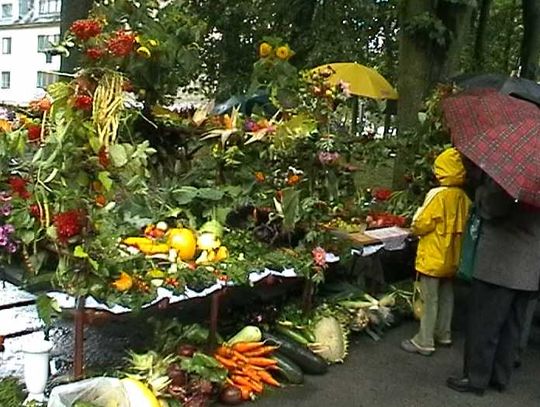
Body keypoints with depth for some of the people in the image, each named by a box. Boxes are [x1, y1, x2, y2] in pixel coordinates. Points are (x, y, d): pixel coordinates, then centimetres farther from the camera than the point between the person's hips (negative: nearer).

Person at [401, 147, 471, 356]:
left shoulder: (439, 195, -21)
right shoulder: (463, 197, 0)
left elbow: (421, 225, -17)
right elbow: (462, 225, 11)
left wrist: (417, 219, 3)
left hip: (433, 257, -7)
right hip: (452, 257, 7)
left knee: (429, 300, -1)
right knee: (446, 296, 18)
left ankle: (424, 342, 5)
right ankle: (443, 334, 30)